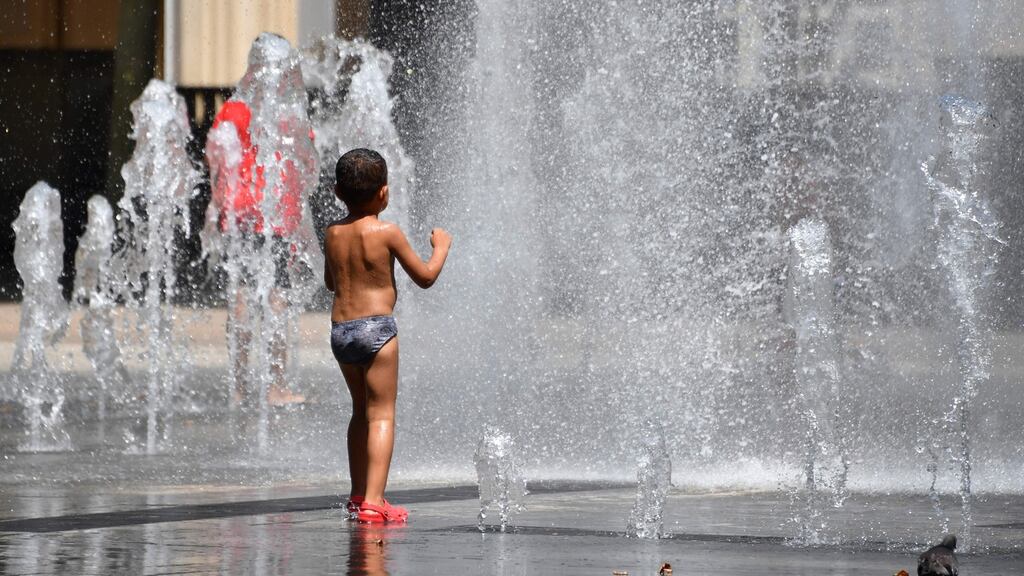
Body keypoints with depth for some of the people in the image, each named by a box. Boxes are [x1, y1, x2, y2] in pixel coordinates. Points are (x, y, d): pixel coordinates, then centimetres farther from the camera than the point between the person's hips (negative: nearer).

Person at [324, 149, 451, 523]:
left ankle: (359, 495, 27)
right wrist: (441, 247, 15)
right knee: (381, 415, -6)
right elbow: (425, 277, -2)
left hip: (340, 330, 6)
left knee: (361, 411, 21)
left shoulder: (333, 234, 7)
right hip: (376, 326, -6)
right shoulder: (387, 233, -9)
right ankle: (373, 500, -16)